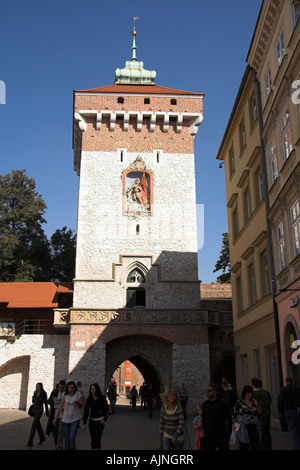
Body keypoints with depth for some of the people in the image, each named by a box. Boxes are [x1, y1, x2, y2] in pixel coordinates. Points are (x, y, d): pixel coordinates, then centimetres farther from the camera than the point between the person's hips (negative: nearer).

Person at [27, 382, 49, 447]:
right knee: (38, 424, 15)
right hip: (35, 410, 7)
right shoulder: (35, 393, 8)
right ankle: (42, 438, 32)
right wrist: (33, 395, -6)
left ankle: (30, 441, -15)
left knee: (34, 424, -14)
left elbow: (45, 403, -5)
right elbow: (33, 401, 11)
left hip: (40, 410, -7)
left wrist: (47, 412, -4)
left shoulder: (43, 394, -8)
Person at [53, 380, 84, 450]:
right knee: (67, 440, 7)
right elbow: (60, 408, 0)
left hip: (75, 419, -2)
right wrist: (55, 418, -2)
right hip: (65, 420, 2)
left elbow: (81, 405, 5)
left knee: (72, 438, -15)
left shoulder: (78, 394, -5)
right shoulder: (65, 395, -2)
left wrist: (77, 402, -17)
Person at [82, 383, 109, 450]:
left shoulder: (102, 398, -5)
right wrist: (84, 423, -4)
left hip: (100, 421, -3)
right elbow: (86, 411, 1)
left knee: (97, 439, -13)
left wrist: (105, 419, -9)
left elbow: (107, 409, 1)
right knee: (93, 439, 7)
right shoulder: (89, 399, 2)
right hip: (92, 421, 3)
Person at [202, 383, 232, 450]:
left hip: (221, 435, -3)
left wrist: (228, 434, -5)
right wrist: (205, 432, 11)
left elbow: (229, 419, -4)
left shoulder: (222, 404, -9)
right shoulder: (205, 404, 4)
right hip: (209, 436, 4)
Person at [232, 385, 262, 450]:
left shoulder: (254, 401, 8)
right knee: (244, 446, 0)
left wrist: (257, 405, -7)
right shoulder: (239, 402, -2)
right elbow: (234, 415, 0)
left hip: (254, 427, 3)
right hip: (243, 427, -3)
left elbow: (260, 413, 9)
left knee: (256, 446, -3)